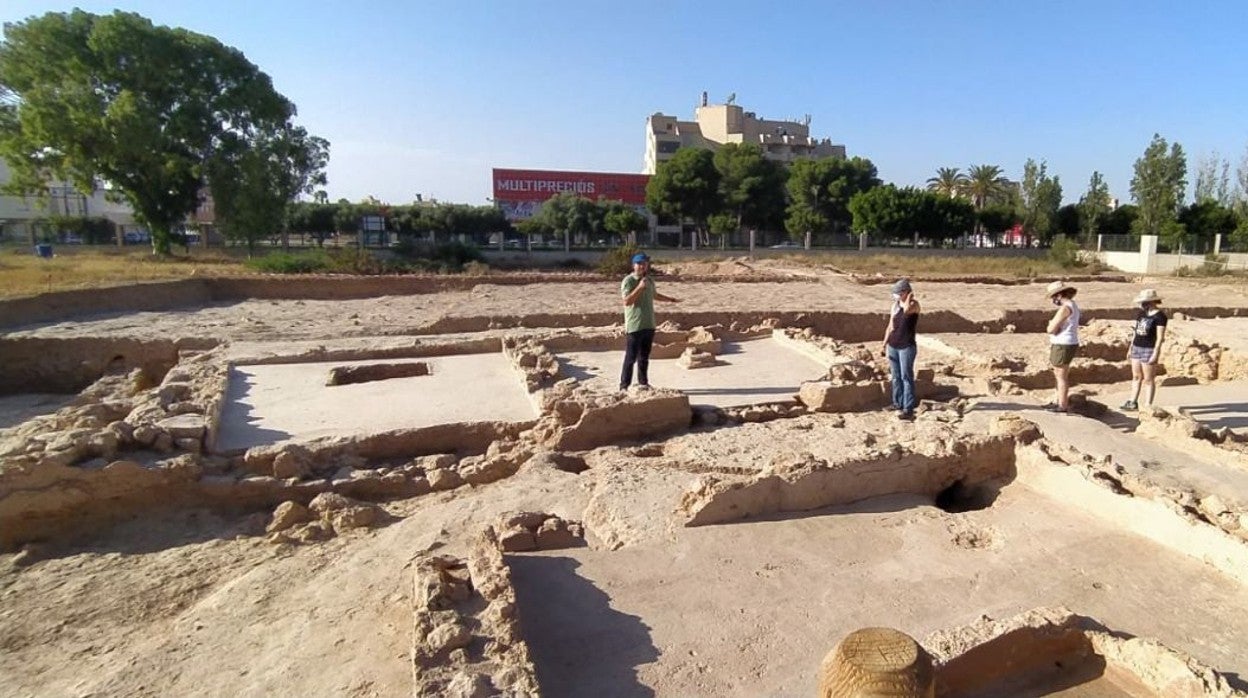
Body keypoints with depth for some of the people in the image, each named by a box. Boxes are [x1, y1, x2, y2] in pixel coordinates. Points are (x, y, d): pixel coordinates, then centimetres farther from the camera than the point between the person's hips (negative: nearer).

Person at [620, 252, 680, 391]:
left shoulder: (650, 279, 13)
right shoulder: (628, 281, -9)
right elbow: (626, 301, -20)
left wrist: (670, 299, 39)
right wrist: (639, 287, -25)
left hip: (649, 325, 7)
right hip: (635, 326, -7)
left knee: (644, 357, 14)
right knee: (631, 357, -6)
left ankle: (643, 382, 23)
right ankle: (624, 385, -1)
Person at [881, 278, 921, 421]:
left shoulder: (914, 304, -8)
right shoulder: (895, 304, 9)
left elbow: (907, 310, -33)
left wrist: (909, 297, -14)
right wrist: (884, 344, 10)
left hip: (907, 347, -6)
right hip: (892, 346, 6)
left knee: (906, 377, -9)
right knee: (896, 377, 11)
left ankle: (908, 410, -11)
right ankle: (898, 405, 20)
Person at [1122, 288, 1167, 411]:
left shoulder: (1160, 316, -12)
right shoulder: (1140, 314, 10)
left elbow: (1160, 337, -15)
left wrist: (1155, 354, -18)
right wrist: (1130, 348, 17)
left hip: (1149, 350, -7)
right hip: (1137, 348, 7)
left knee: (1148, 379, -2)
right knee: (1136, 377, 13)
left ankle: (1148, 405, 3)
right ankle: (1133, 402, 21)